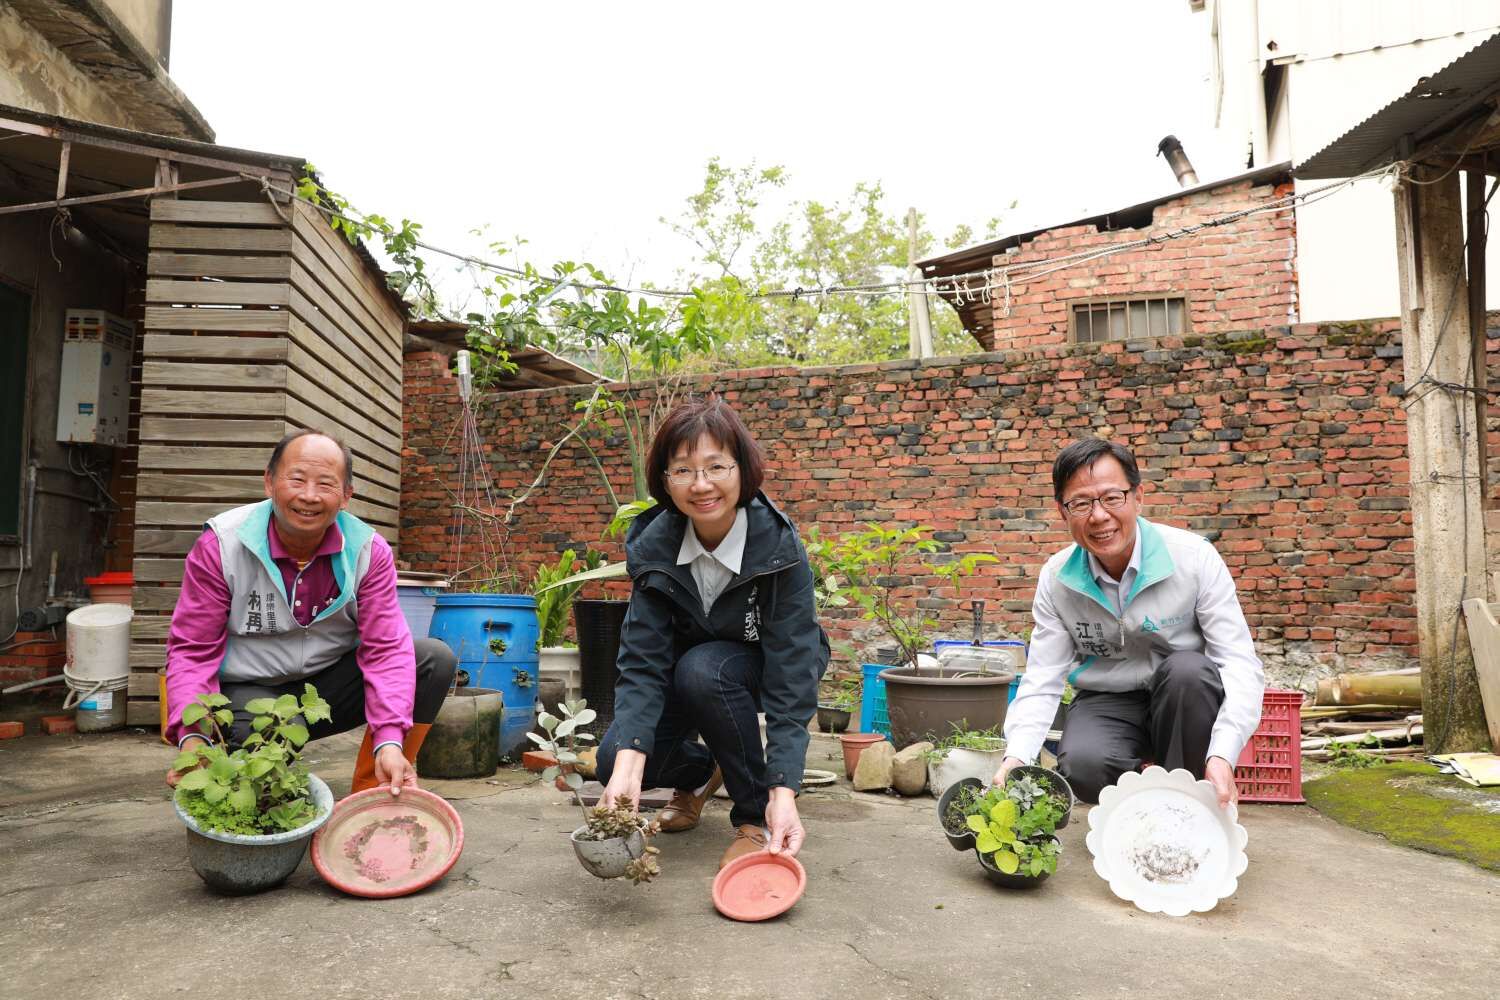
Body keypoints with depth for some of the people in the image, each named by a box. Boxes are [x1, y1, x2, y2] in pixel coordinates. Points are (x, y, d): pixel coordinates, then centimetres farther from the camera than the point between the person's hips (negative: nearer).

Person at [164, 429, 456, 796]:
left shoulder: (369, 550, -12)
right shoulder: (219, 546, -15)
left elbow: (385, 648, -16)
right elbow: (192, 650, -11)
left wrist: (389, 741, -30)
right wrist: (191, 736, -28)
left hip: (332, 683, 3)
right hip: (249, 691, -2)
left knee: (435, 659, -18)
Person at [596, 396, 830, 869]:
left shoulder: (780, 548, -30)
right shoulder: (652, 546, -21)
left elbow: (790, 674, -34)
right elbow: (642, 660, -26)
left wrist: (783, 793, -43)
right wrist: (627, 767, -41)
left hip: (761, 668, -3)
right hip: (687, 667, 3)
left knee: (702, 670, -35)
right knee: (613, 760, -18)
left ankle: (755, 815, -13)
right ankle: (700, 771, 16)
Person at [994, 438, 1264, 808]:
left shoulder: (1196, 558, -16)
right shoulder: (1056, 578, -9)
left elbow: (1240, 664, -19)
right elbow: (1042, 679, -8)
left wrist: (1222, 756, -35)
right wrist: (1016, 756, -26)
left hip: (1185, 699, 0)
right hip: (1106, 703, 1)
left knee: (1189, 669, -34)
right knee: (1081, 768, -31)